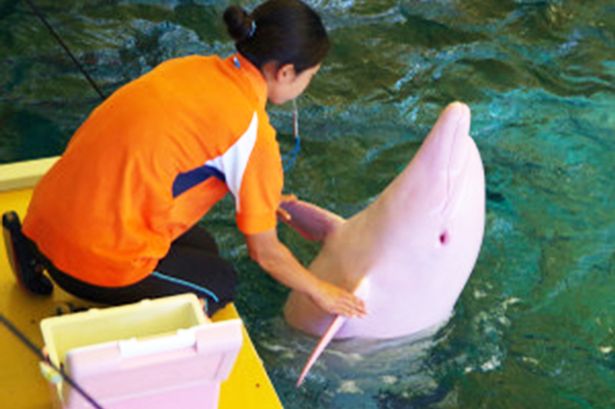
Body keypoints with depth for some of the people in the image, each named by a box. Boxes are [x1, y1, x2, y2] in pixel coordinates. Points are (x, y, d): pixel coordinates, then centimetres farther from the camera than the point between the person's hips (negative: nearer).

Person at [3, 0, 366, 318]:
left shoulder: (194, 67, 7)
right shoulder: (252, 130, -14)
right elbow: (265, 252, -3)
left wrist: (259, 200, 35)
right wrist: (319, 292, 15)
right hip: (95, 259, -7)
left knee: (200, 248, 25)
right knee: (221, 283, 15)